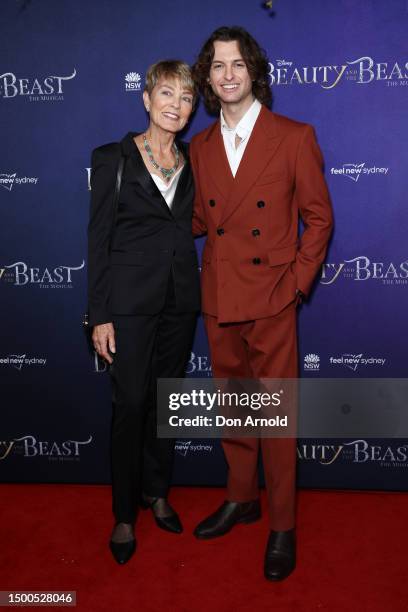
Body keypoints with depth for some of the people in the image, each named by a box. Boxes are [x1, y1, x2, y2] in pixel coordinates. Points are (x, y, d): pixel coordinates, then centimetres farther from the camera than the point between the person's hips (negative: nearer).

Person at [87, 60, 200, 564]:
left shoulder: (191, 161, 9)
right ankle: (124, 514, 18)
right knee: (131, 404, 0)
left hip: (180, 300, 4)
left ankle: (156, 492, 33)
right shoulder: (113, 158, -4)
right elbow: (98, 240, -6)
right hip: (130, 300, -4)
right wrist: (99, 315, -10)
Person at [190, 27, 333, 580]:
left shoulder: (295, 137, -3)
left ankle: (282, 527, 20)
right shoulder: (200, 147, 10)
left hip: (270, 300, -4)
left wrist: (296, 282, -8)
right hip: (218, 300, 5)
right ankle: (241, 498, 36)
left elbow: (318, 218, -1)